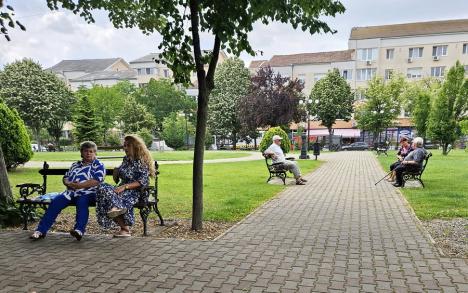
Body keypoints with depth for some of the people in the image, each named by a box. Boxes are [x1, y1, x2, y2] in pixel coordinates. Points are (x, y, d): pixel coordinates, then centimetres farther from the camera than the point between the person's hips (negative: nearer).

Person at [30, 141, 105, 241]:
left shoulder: (99, 166, 6)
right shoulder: (75, 165, 27)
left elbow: (96, 181, -9)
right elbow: (65, 177, 27)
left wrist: (78, 185, -14)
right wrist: (68, 183, 1)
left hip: (87, 193, -5)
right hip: (71, 192, 5)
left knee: (82, 202, -36)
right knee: (55, 202, -17)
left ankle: (79, 230, -50)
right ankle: (41, 230, -16)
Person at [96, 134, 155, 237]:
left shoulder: (142, 162, -4)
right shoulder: (126, 159, 19)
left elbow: (142, 182, -14)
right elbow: (117, 180, 30)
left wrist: (125, 186, -23)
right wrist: (116, 171, 7)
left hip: (135, 191, -7)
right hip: (122, 189, 7)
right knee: (103, 188, -24)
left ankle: (125, 229, -28)